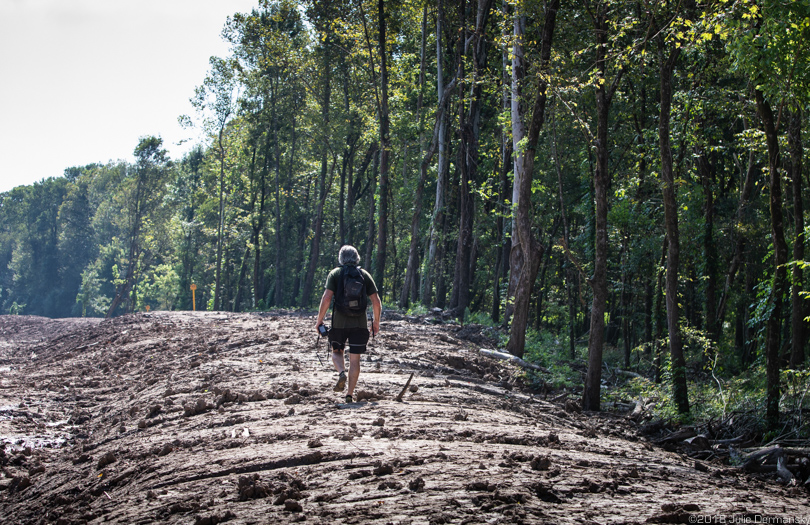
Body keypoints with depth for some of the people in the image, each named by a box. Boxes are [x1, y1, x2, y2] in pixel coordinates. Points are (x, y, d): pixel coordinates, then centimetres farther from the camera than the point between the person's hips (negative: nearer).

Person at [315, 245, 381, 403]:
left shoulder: (335, 273, 1)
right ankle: (350, 394, 6)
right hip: (360, 322, 1)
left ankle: (341, 372, -11)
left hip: (339, 321, -1)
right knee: (355, 359, 7)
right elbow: (376, 302, 3)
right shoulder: (365, 275, 7)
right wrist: (376, 321, 15)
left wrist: (319, 319, -2)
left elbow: (326, 298, -10)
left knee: (337, 352, 18)